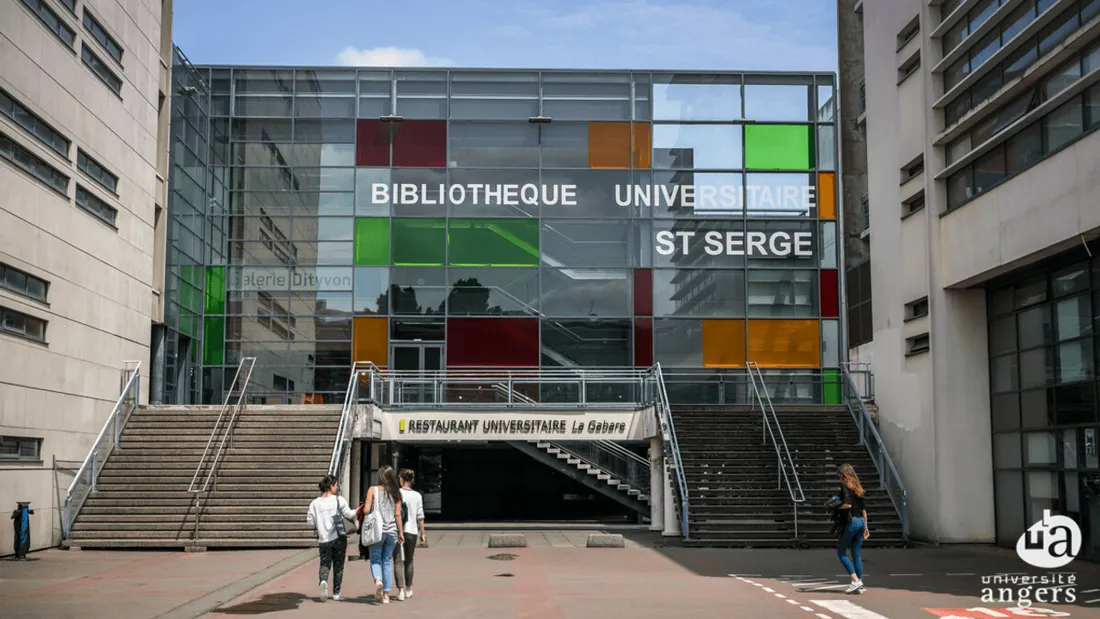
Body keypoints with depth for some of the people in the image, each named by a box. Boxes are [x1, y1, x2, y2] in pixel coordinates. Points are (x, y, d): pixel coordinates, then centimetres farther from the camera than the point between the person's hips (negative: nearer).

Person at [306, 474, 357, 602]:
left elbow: (310, 521, 1)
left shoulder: (315, 503, 1)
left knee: (325, 564, 9)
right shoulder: (339, 500, -7)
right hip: (339, 538, -1)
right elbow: (348, 514, -10)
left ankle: (323, 581, -22)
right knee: (338, 566, 11)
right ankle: (336, 593, 15)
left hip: (324, 539, 2)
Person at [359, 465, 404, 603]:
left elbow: (366, 510, -10)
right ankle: (386, 594, 10)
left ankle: (378, 580, -22)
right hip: (392, 531, 3)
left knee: (375, 560, 7)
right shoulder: (395, 493, 4)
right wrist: (401, 532, 7)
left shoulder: (373, 490, -4)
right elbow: (398, 515, 2)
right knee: (387, 562, 10)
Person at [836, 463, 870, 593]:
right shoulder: (858, 487, 14)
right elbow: (863, 509, 16)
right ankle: (859, 582, 8)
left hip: (850, 522, -7)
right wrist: (866, 527, 20)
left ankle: (855, 581, -8)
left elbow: (847, 504, -23)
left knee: (841, 552, 1)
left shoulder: (845, 486, -9)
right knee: (856, 554, 11)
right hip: (861, 521, 8)